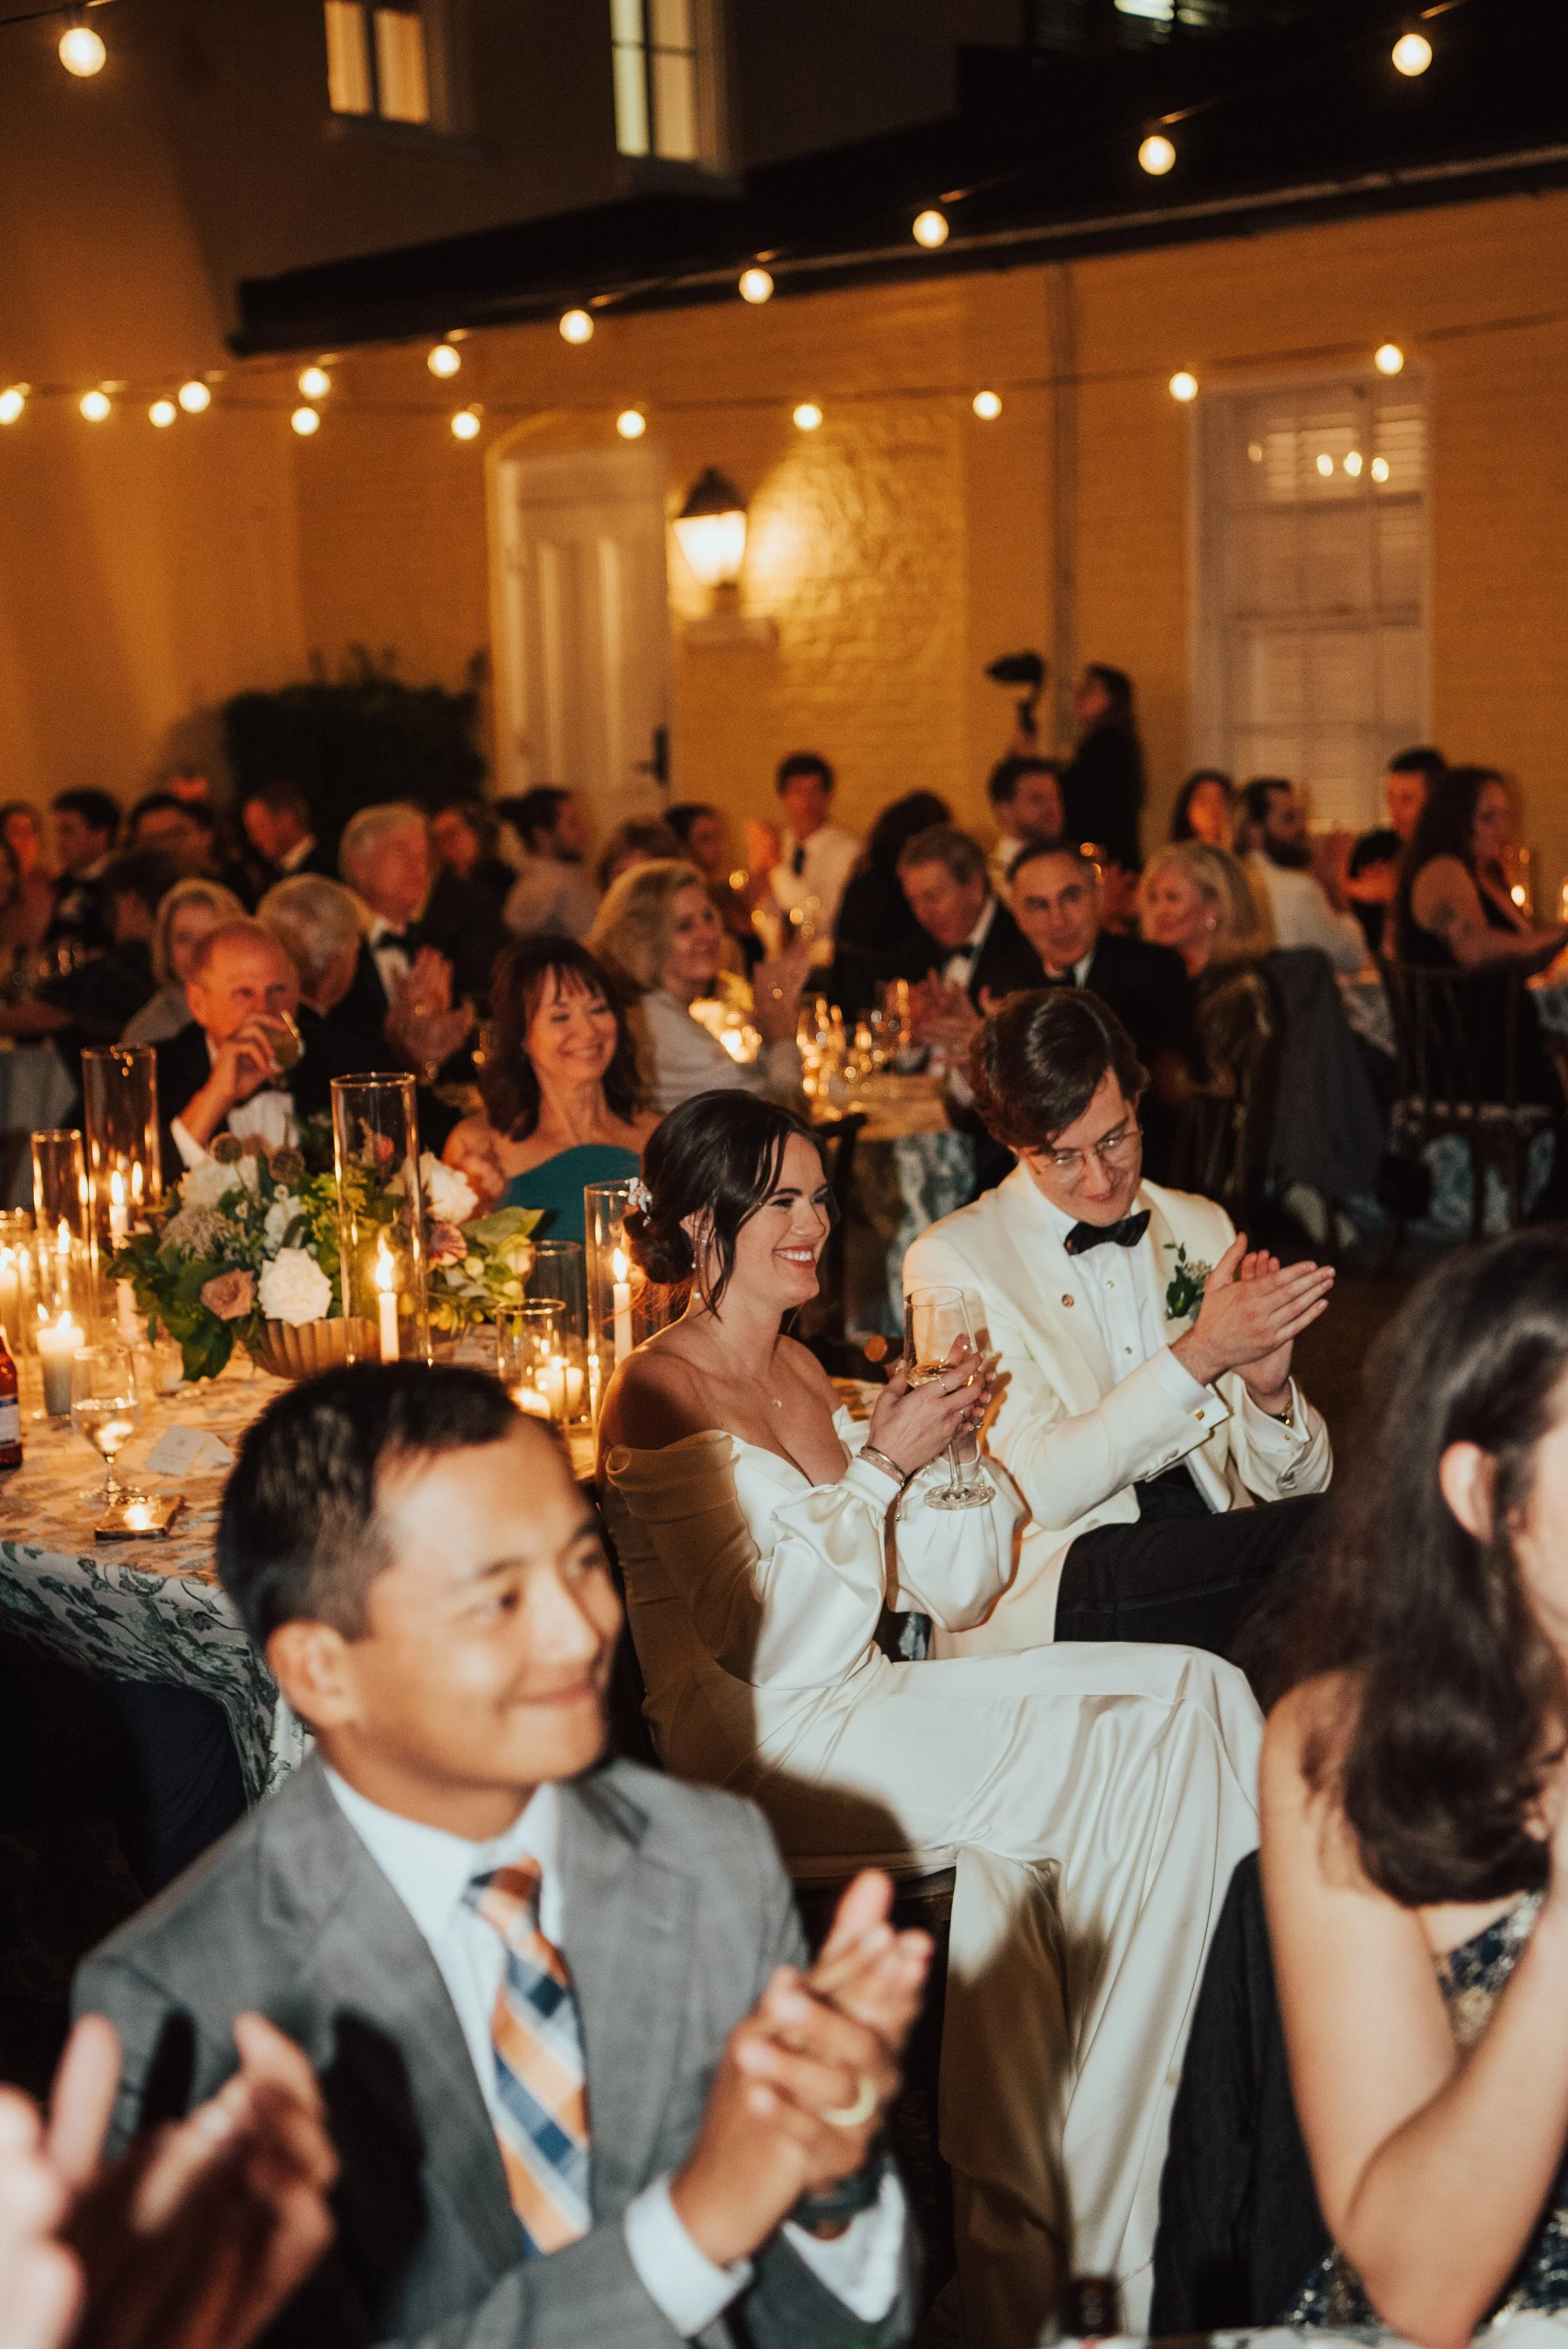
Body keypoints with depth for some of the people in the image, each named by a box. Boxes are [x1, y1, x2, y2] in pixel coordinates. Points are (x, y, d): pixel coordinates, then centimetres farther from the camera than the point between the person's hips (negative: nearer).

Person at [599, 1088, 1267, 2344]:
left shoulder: (805, 1373, 16)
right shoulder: (662, 1397, -8)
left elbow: (950, 1590, 15)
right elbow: (761, 1641, -16)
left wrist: (952, 1447, -2)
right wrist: (883, 1462, -15)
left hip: (867, 1714, 7)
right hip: (754, 1750, -7)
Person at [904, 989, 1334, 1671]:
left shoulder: (1203, 1227, 17)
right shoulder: (954, 1260, 2)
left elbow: (1295, 1483, 16)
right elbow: (1046, 1487, -12)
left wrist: (1269, 1389, -7)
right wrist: (1200, 1354, -17)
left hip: (1209, 1560, 5)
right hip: (1055, 1591, -5)